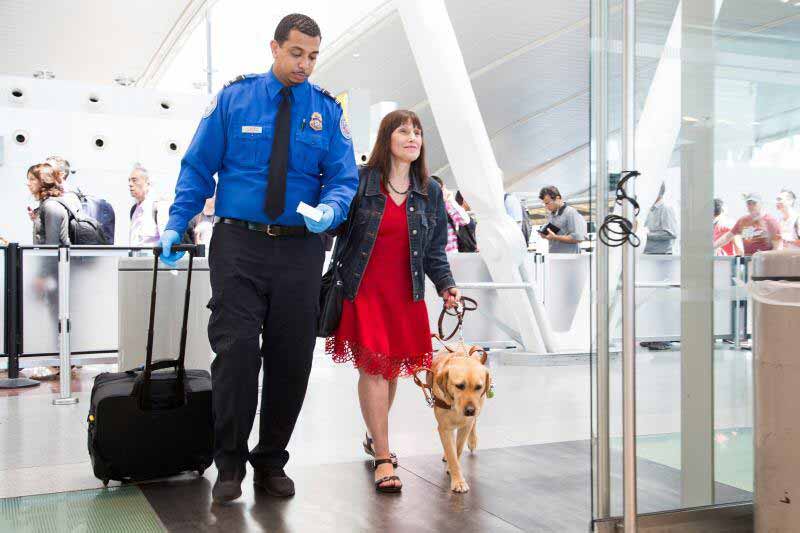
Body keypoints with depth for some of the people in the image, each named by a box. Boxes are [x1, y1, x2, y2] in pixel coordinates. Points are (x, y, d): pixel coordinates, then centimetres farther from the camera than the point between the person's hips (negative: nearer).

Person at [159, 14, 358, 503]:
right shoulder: (233, 99, 4)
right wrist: (177, 225, -4)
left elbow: (344, 177, 3)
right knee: (237, 351, -9)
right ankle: (230, 463, 9)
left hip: (301, 249, 2)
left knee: (292, 359, 6)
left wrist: (329, 210, -19)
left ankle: (272, 462, 22)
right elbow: (198, 166, 5)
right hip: (238, 245, -2)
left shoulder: (328, 110, 7)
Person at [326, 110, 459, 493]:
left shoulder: (430, 191, 9)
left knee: (392, 368, 12)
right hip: (363, 290, -4)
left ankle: (374, 434, 36)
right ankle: (383, 457, -1)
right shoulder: (360, 182, -4)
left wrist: (446, 285, 1)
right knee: (372, 367, -9)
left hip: (406, 293, 4)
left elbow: (435, 250, 12)